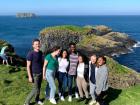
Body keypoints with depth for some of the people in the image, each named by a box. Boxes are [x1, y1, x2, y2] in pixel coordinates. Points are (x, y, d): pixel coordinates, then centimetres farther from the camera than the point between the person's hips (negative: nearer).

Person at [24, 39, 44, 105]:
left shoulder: (41, 53, 1)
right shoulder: (30, 54, -21)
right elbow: (28, 66, -19)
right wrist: (30, 77, -20)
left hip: (40, 73, 7)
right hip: (34, 74, -7)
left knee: (38, 87, 19)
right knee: (35, 90, -4)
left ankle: (37, 100, 38)